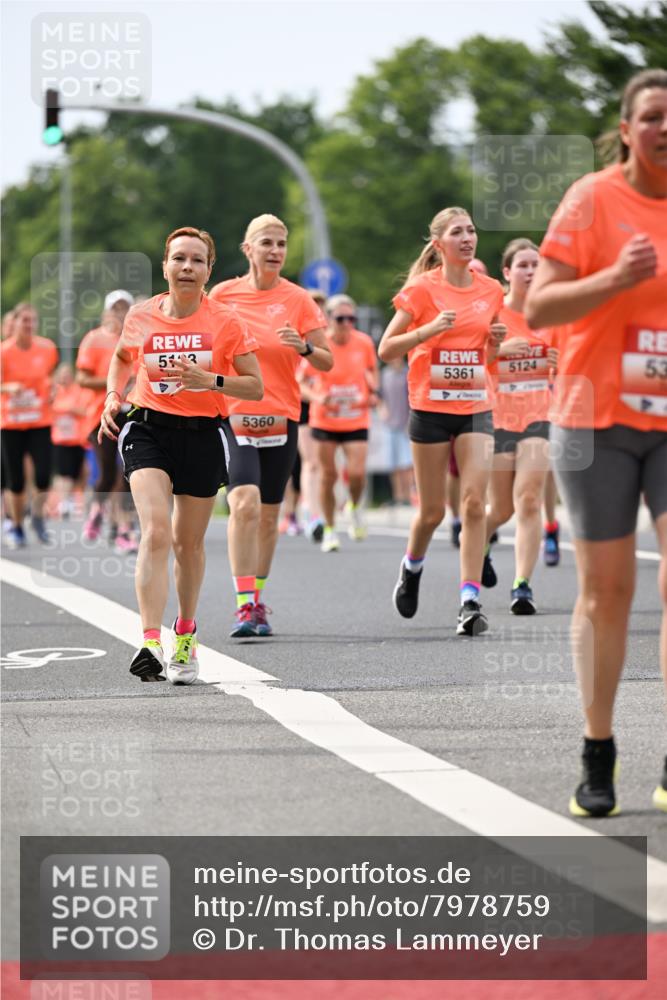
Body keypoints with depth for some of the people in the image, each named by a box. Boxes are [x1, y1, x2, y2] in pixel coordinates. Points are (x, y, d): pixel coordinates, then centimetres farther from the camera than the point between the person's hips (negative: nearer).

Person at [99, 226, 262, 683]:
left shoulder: (225, 321, -4)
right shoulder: (140, 316, 1)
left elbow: (255, 387, -3)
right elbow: (122, 358, 23)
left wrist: (210, 379, -20)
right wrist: (114, 397, 6)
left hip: (203, 435, 0)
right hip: (149, 428, 0)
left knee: (188, 541, 11)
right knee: (156, 531, -20)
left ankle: (185, 637, 34)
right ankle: (151, 643, -29)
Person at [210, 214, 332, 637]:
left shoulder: (298, 299, 2)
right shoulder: (223, 294, 1)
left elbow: (327, 362, 3)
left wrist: (303, 347, -17)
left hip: (281, 417, 2)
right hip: (233, 414, -2)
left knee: (269, 514, 9)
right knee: (245, 503, -20)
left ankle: (257, 599, 25)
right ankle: (244, 604, -20)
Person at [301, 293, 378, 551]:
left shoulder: (364, 343, -4)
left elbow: (372, 370, 16)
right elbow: (300, 382, -4)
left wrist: (373, 391, -2)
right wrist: (317, 398, -22)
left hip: (357, 420, 1)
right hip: (325, 420, -1)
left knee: (357, 472, -14)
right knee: (328, 474, 4)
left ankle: (355, 509, 19)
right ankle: (329, 529, 19)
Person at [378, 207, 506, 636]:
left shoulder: (490, 290, 6)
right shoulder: (422, 289, -5)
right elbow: (386, 349, -6)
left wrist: (497, 340, -3)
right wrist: (428, 330, -19)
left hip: (476, 407, 2)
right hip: (431, 407, -2)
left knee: (475, 501, -12)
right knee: (433, 510, 5)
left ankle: (470, 600, -12)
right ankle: (412, 566, 37)